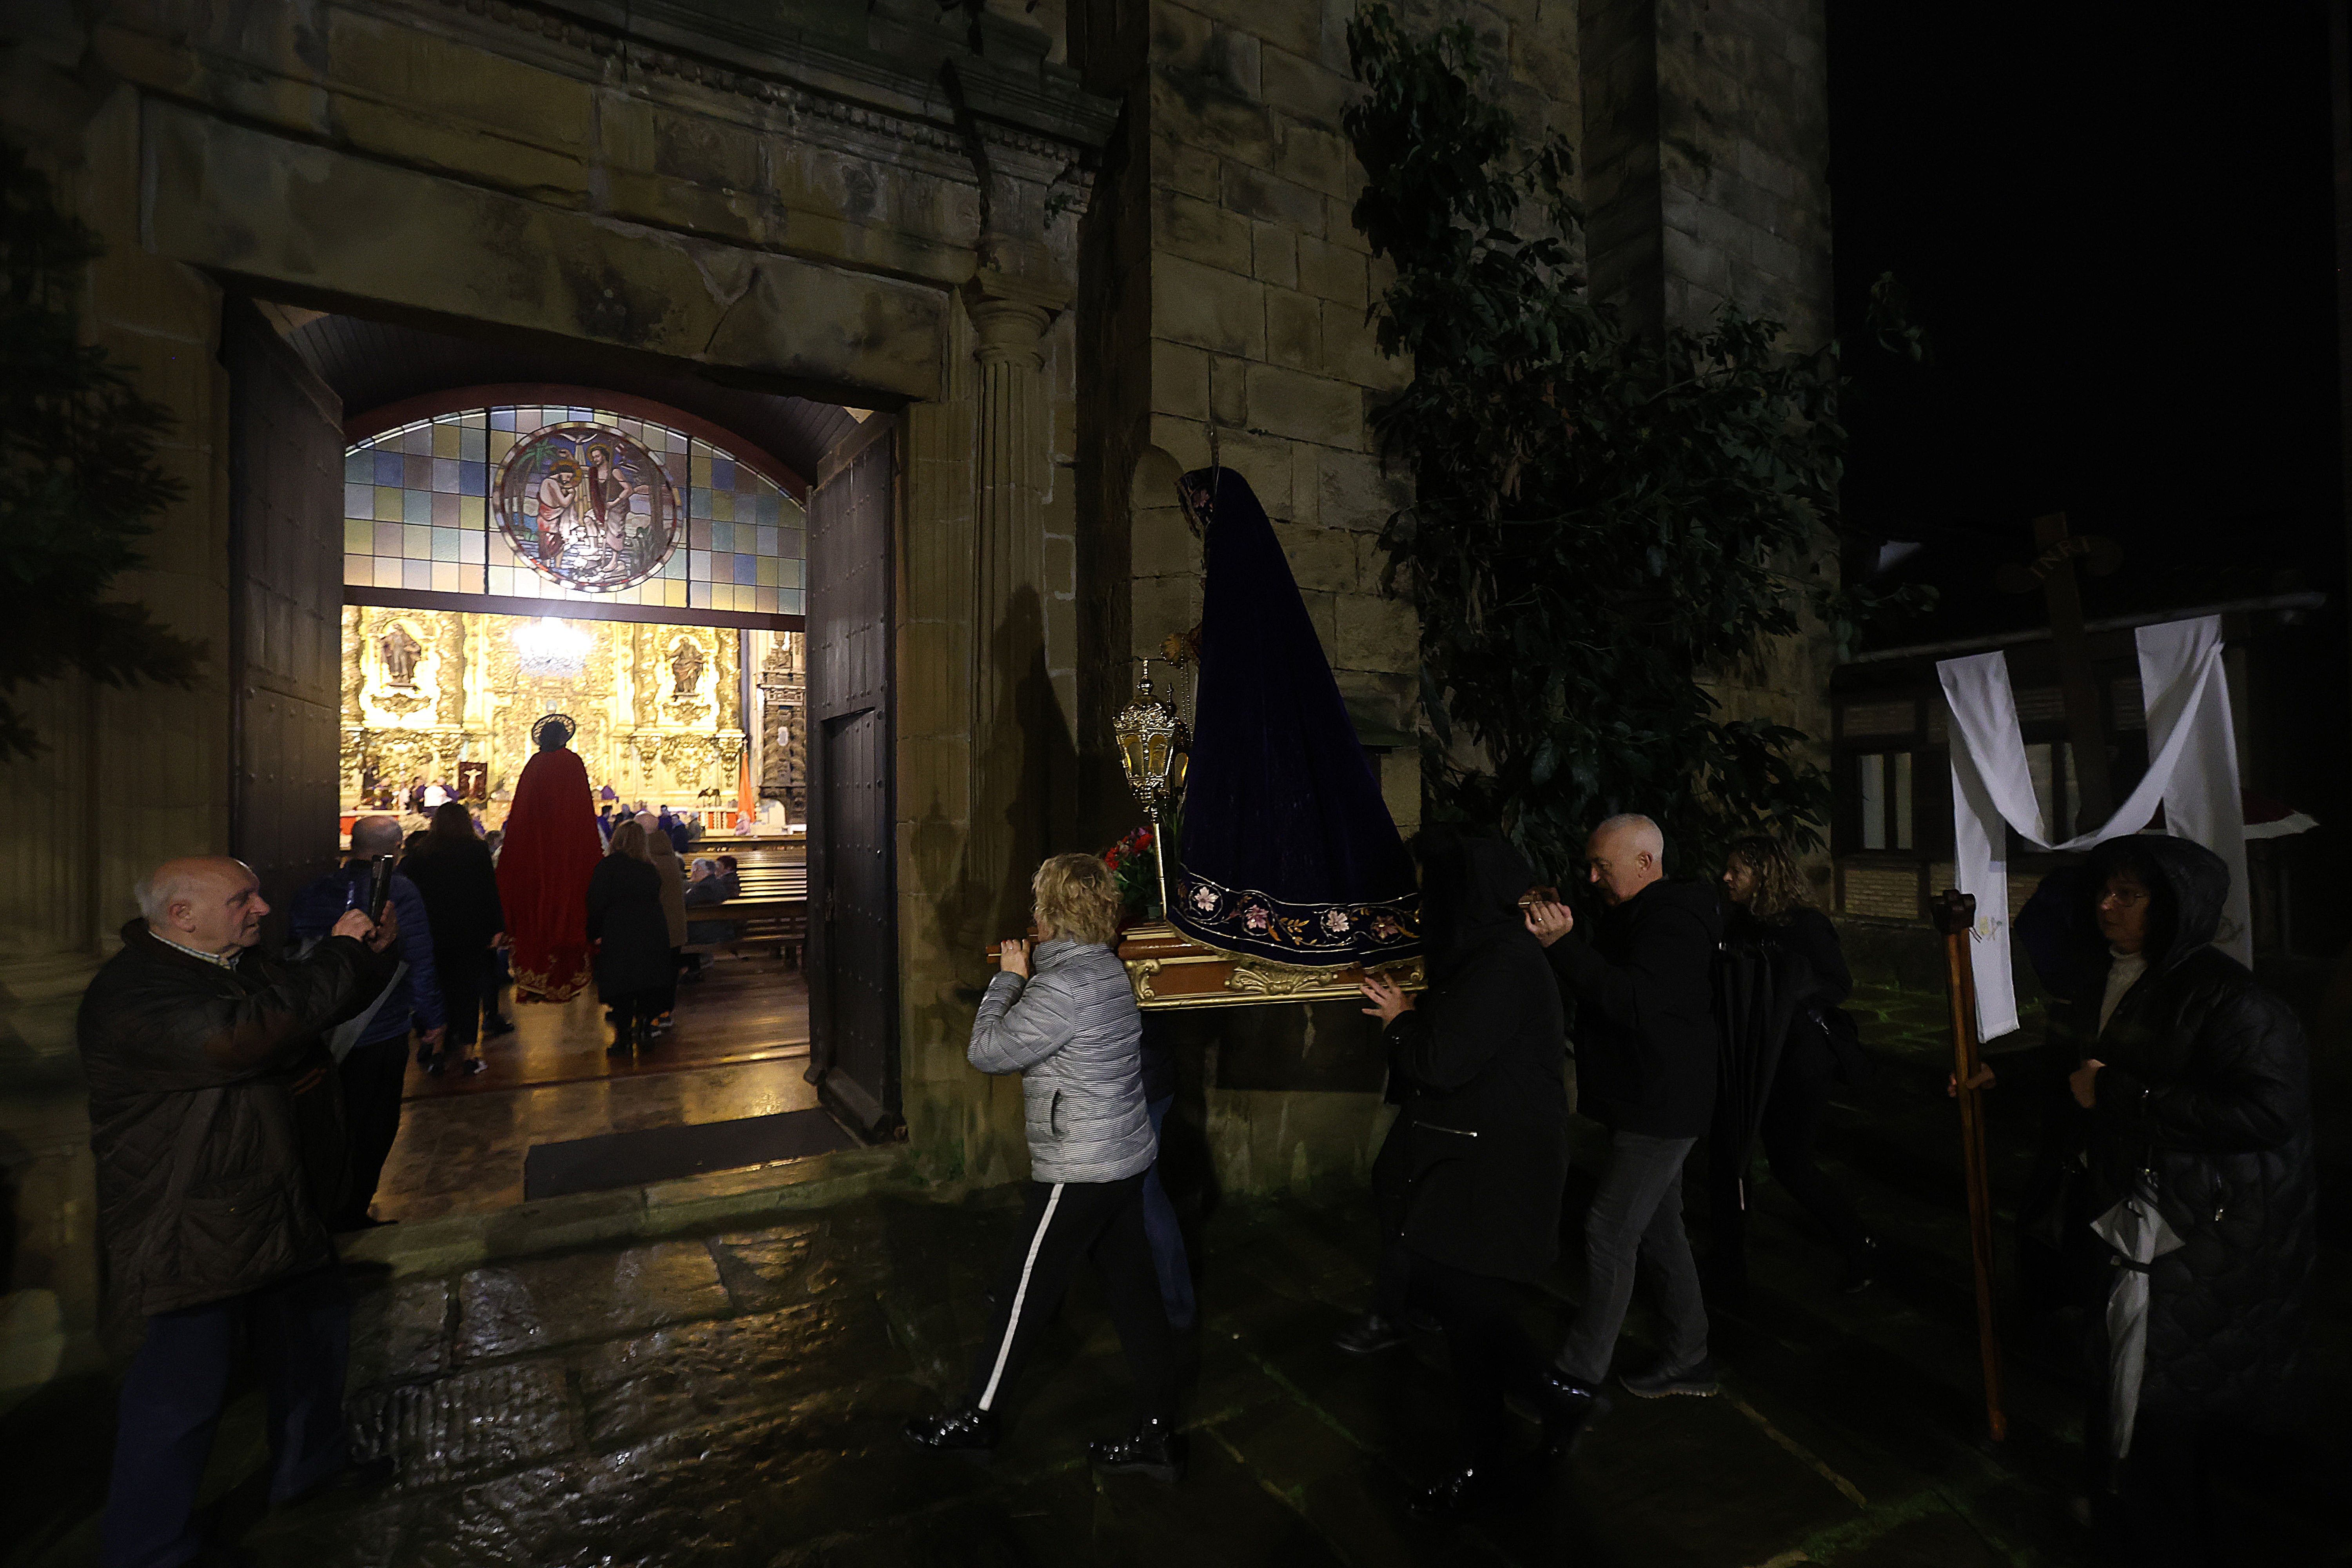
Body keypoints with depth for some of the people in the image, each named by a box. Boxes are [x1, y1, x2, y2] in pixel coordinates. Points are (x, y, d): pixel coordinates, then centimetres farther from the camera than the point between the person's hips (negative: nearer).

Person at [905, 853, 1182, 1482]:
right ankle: (1158, 1436, 25)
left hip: (1078, 1171, -9)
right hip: (1126, 1159, 9)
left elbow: (987, 1051, -18)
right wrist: (1024, 978, 8)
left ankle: (977, 1418, 30)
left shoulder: (1062, 985, -24)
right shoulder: (1106, 968, 5)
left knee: (1023, 1293, 10)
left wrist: (1009, 977, -7)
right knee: (1133, 1291, 14)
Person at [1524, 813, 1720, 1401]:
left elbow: (1635, 1003, -31)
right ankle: (1687, 1360, 30)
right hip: (1646, 1105, 10)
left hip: (1660, 1109, -10)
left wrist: (1563, 945, -34)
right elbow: (1602, 982, 18)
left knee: (1610, 1231, -4)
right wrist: (1562, 938, 1)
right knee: (1658, 1228, 17)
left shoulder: (1671, 921, -20)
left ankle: (1581, 1373, 7)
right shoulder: (1638, 916, 14)